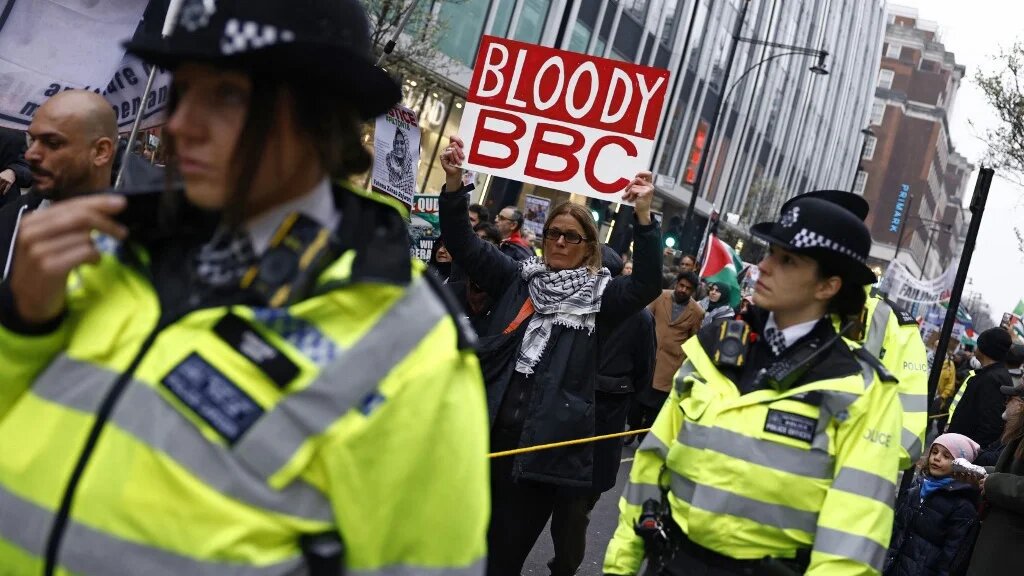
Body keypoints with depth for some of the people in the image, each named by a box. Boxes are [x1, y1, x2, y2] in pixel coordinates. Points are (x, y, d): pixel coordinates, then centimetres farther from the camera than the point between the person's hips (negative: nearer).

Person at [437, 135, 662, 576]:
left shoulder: (599, 296, 4)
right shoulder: (518, 278, 11)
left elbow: (646, 286, -13)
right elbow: (463, 244, 7)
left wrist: (643, 217, -23)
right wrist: (454, 183, -7)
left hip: (545, 444, -2)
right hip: (488, 431, 3)